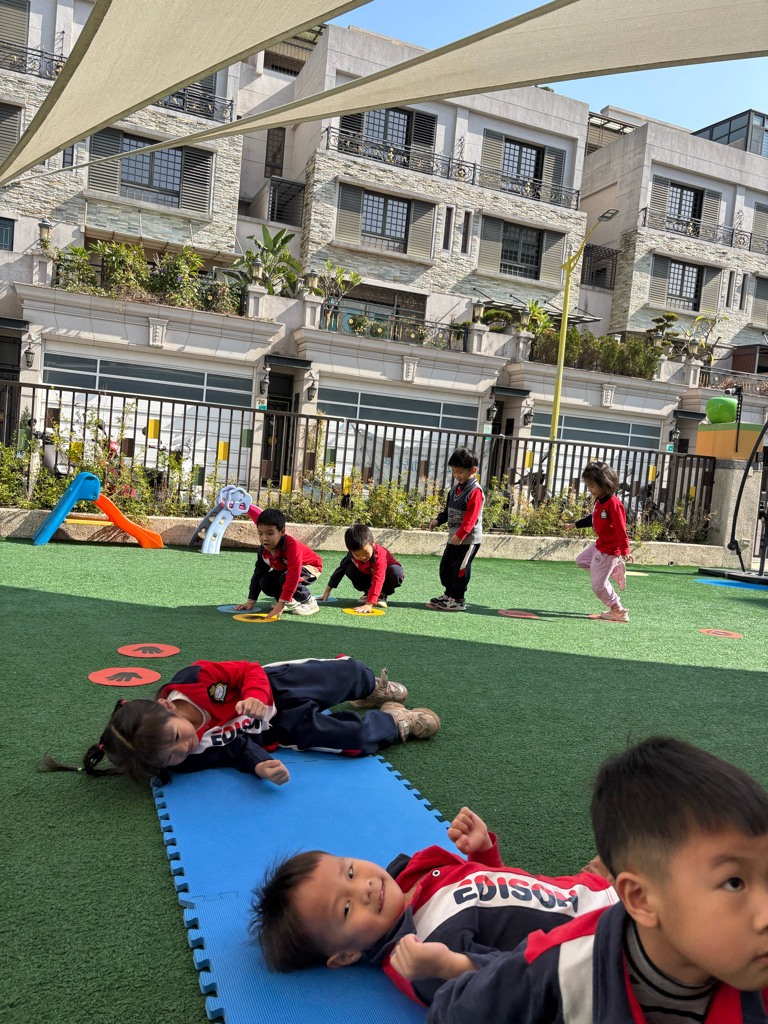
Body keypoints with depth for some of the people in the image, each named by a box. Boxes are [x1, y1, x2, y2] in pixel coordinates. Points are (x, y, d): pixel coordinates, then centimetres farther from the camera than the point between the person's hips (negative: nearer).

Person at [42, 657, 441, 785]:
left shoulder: (191, 680, -28)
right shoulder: (189, 761, -27)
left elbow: (249, 670, -19)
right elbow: (238, 749, -21)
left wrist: (255, 696, -37)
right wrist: (263, 767, -39)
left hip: (276, 686, 2)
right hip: (281, 733, -2)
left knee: (347, 672, 6)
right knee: (358, 739, -13)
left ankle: (373, 690, 46)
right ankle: (395, 721, 22)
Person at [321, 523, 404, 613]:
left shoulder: (380, 555, -40)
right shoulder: (352, 555, -24)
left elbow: (377, 581, -48)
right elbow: (341, 569, -8)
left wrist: (368, 604, -57)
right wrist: (327, 590, -6)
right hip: (368, 576, 4)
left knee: (396, 572, -37)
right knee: (349, 569, -23)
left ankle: (382, 595, -9)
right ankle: (368, 592, -2)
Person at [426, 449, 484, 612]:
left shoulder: (475, 491, -16)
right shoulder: (456, 487, 12)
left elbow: (471, 516, -24)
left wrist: (461, 534, -30)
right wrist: (439, 520, 7)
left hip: (468, 538, -9)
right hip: (454, 536, 9)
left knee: (460, 568, -6)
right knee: (445, 566, 15)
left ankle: (458, 600, 4)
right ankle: (449, 594, 30)